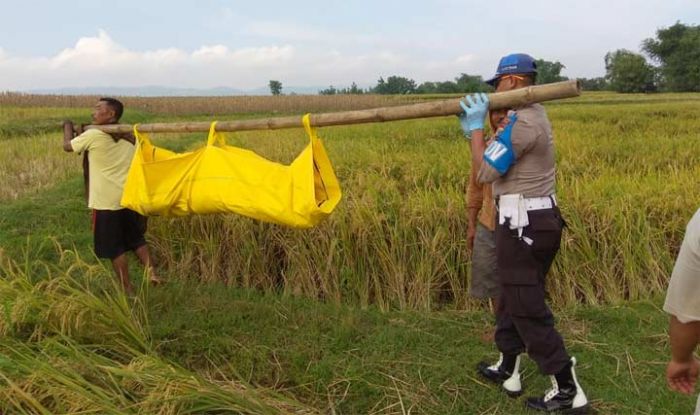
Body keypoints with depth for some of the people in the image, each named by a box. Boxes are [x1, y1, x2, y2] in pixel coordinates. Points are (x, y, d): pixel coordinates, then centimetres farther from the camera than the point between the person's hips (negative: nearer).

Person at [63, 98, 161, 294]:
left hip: (107, 202, -6)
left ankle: (128, 289, 11)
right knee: (136, 239, 21)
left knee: (114, 248, 5)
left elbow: (68, 145, 4)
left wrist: (68, 126, 22)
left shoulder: (93, 135, -11)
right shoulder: (128, 136, 6)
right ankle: (151, 273, 14)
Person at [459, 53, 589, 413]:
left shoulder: (522, 123, -20)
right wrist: (477, 130, 6)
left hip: (523, 223, -10)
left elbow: (486, 173, -17)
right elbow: (503, 159, 12)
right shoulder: (534, 114, 13)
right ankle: (507, 369, 33)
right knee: (514, 297, 19)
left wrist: (476, 127, -10)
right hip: (539, 218, 11)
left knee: (528, 307, -1)